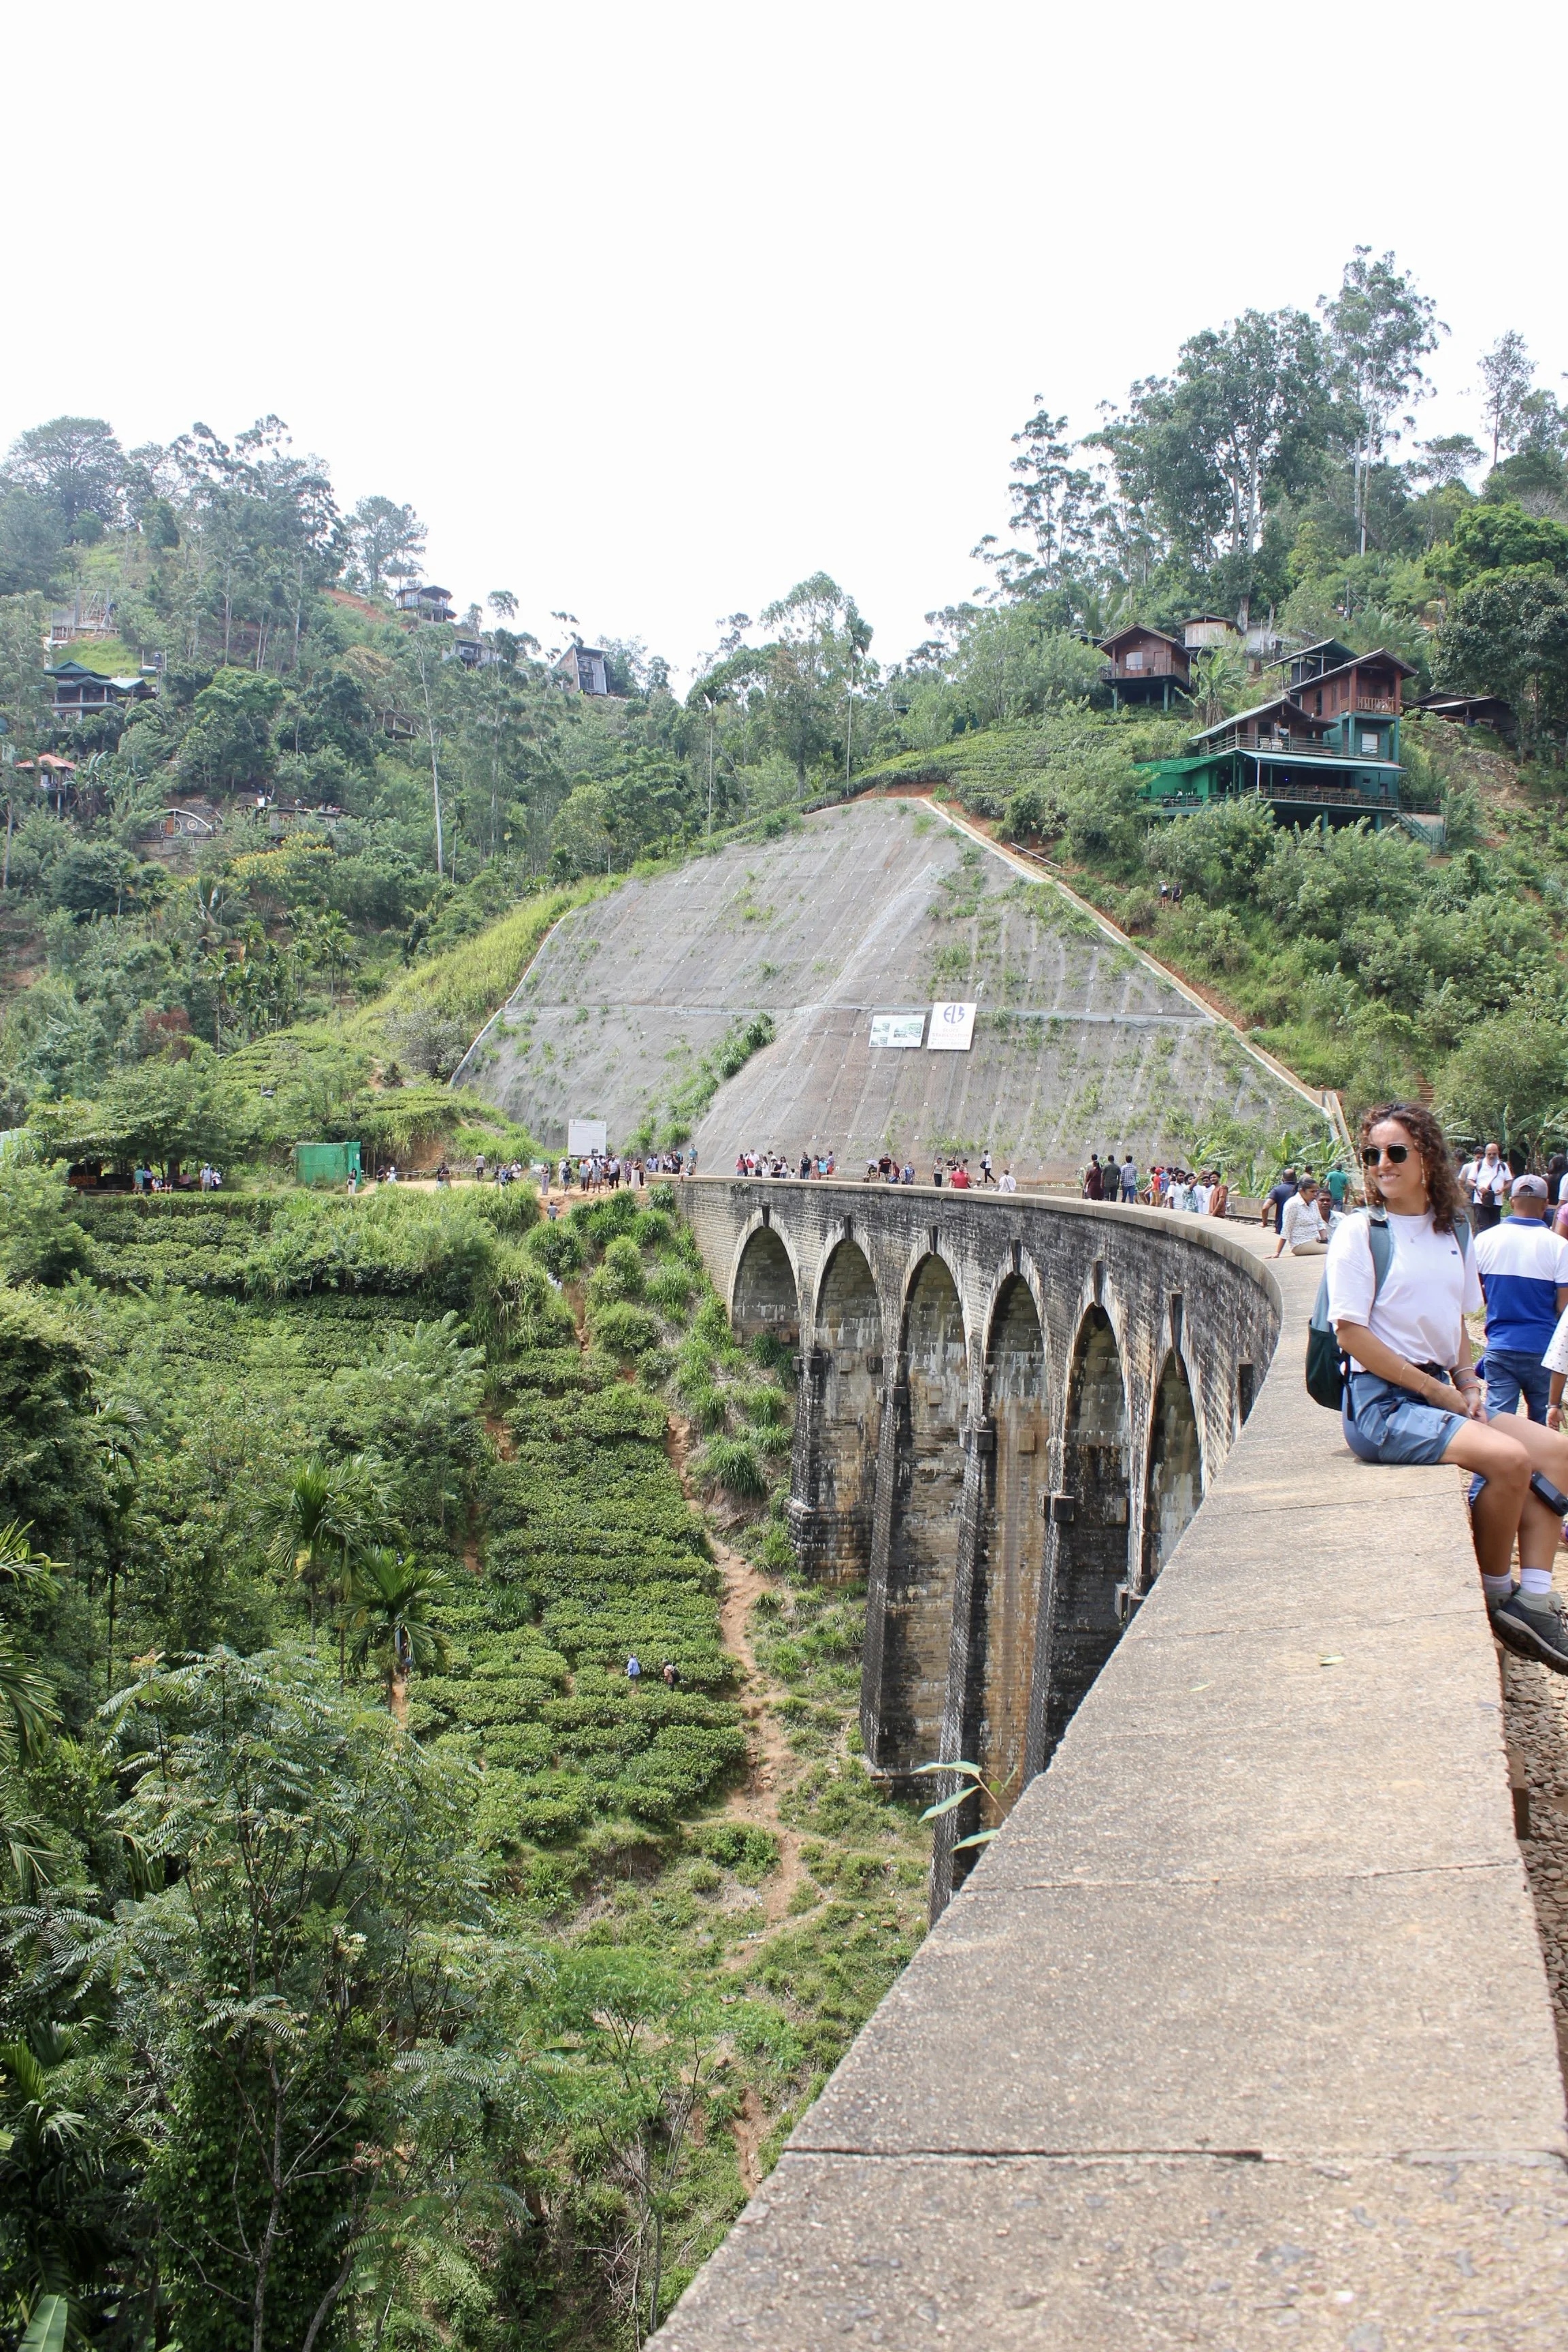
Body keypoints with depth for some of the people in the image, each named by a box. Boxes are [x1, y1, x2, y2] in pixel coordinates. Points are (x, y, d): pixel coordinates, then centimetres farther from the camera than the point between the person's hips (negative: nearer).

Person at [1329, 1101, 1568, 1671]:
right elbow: (1351, 1332, -13)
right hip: (1381, 1401, -7)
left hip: (1439, 1394, 7)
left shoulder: (1454, 1233, 12)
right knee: (1509, 1458, -24)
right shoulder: (1360, 1231, -7)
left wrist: (1468, 1384, 0)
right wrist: (1441, 1393, -13)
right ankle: (1495, 1596, -3)